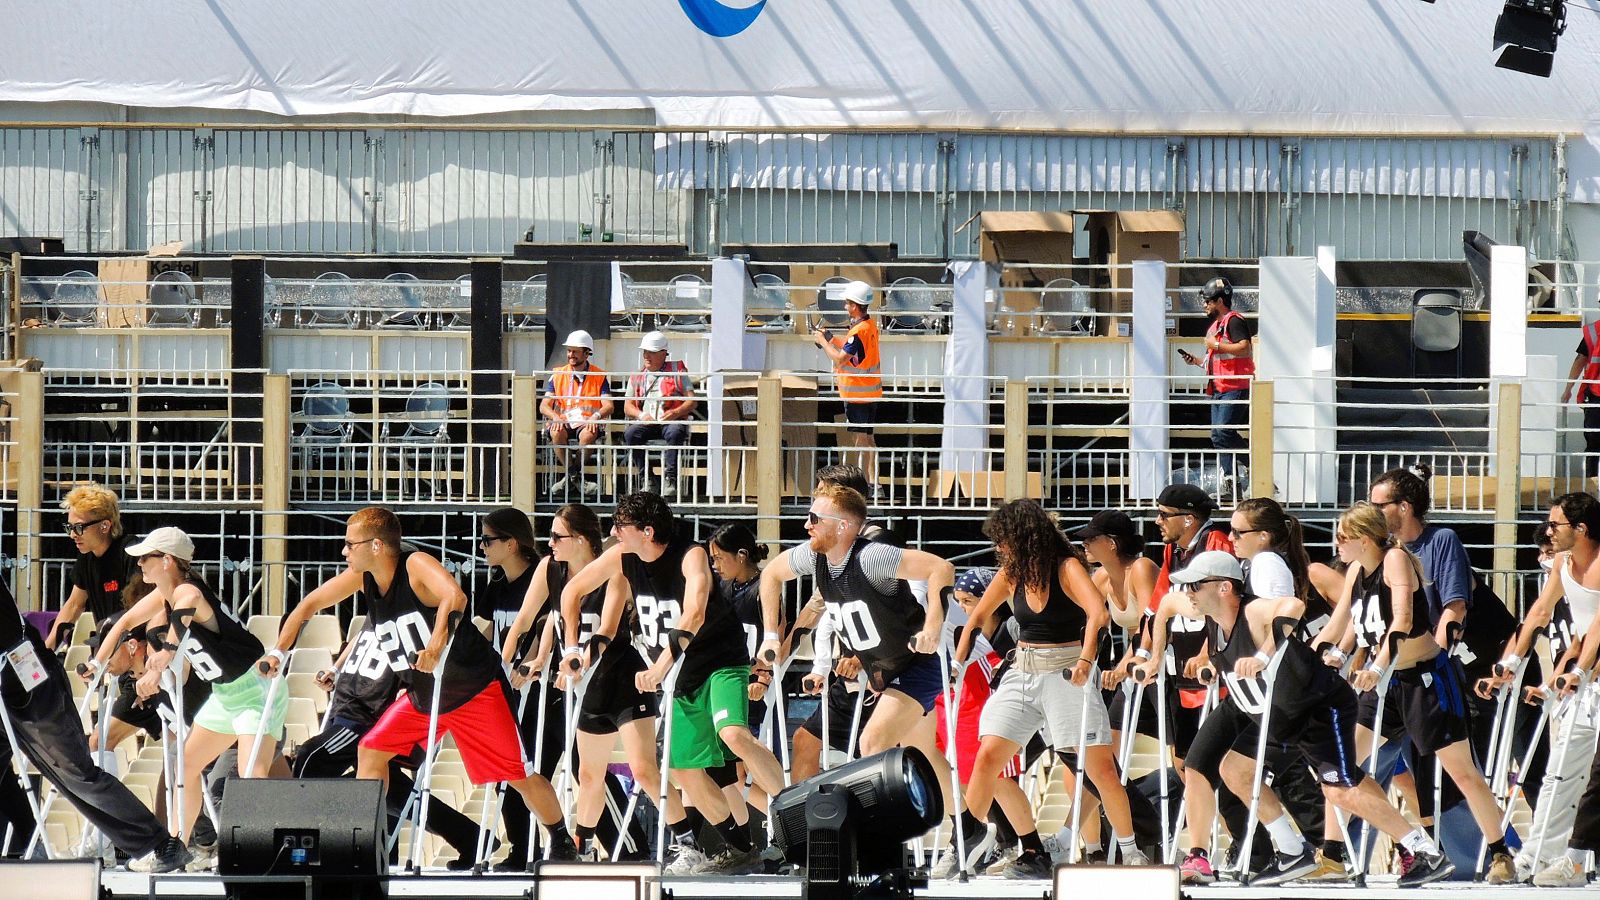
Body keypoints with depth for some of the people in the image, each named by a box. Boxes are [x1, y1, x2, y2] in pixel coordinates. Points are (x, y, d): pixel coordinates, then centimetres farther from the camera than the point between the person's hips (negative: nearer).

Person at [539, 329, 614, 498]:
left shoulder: (600, 376, 7)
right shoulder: (558, 375, 11)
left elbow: (609, 406, -2)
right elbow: (544, 406, 4)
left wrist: (596, 416, -24)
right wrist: (555, 417, -18)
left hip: (587, 422, -1)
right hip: (563, 421, 1)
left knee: (587, 435, -37)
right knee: (557, 433, -35)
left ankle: (570, 477, -15)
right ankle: (575, 476, -21)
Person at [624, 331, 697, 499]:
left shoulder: (677, 371, 11)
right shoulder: (637, 377, 21)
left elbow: (692, 401, 4)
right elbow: (628, 407, 14)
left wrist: (675, 413, -15)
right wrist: (641, 415, -9)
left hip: (672, 421, -3)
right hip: (646, 422, 3)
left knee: (674, 432, -37)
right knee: (630, 433, -29)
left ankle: (670, 478, -36)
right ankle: (646, 478, -26)